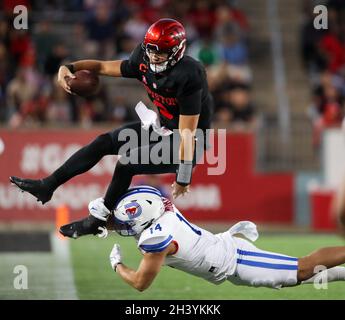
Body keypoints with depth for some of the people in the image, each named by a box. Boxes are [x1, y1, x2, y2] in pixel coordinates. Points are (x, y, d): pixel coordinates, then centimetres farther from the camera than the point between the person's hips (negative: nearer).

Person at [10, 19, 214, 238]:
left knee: (127, 164, -21)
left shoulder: (187, 77, -30)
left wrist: (183, 179, -27)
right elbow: (104, 67, 2)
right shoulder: (145, 63, -8)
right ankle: (47, 186, 5)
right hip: (161, 128, 8)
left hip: (188, 142, -8)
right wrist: (69, 68, -16)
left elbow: (187, 133, -29)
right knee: (104, 142, 1)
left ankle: (97, 220, -2)